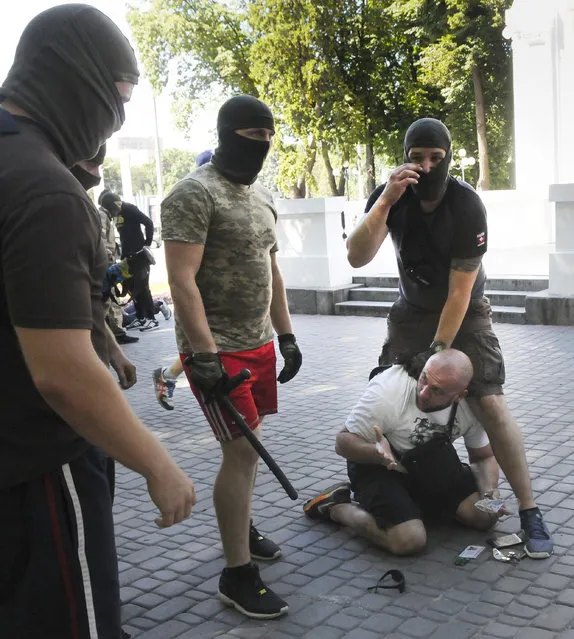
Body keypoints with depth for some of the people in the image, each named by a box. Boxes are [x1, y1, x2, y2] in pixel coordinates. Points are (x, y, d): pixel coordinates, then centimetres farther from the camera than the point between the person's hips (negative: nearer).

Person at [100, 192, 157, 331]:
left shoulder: (129, 209, -12)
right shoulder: (117, 213, 12)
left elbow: (148, 223, -18)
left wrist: (147, 243, -16)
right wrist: (123, 254, 12)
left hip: (139, 254, -8)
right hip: (127, 255, 8)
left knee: (142, 287, -8)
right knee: (131, 287, 9)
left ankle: (151, 319, -5)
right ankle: (140, 318, 15)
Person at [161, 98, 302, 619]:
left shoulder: (261, 196, 13)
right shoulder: (194, 194, -13)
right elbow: (182, 280, -20)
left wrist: (286, 335, 17)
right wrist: (204, 354, -25)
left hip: (258, 343, 8)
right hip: (217, 350, -8)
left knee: (248, 444, 17)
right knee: (242, 450, -8)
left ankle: (241, 527, 36)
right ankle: (237, 574, 3)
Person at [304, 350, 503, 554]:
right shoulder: (387, 390, -31)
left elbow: (484, 456, -1)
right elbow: (343, 441, -23)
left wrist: (490, 492, -22)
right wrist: (378, 452, -43)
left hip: (429, 468, 6)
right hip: (376, 466, -5)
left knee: (486, 516, -9)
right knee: (409, 540, -26)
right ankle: (336, 507, -2)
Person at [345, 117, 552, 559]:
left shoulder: (467, 205, -25)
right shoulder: (392, 195, -15)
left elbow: (459, 292, -22)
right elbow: (357, 258, -30)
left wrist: (437, 350, -21)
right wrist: (386, 200, -40)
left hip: (465, 312, -4)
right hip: (412, 310, 4)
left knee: (490, 403, -15)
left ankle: (530, 512, -6)